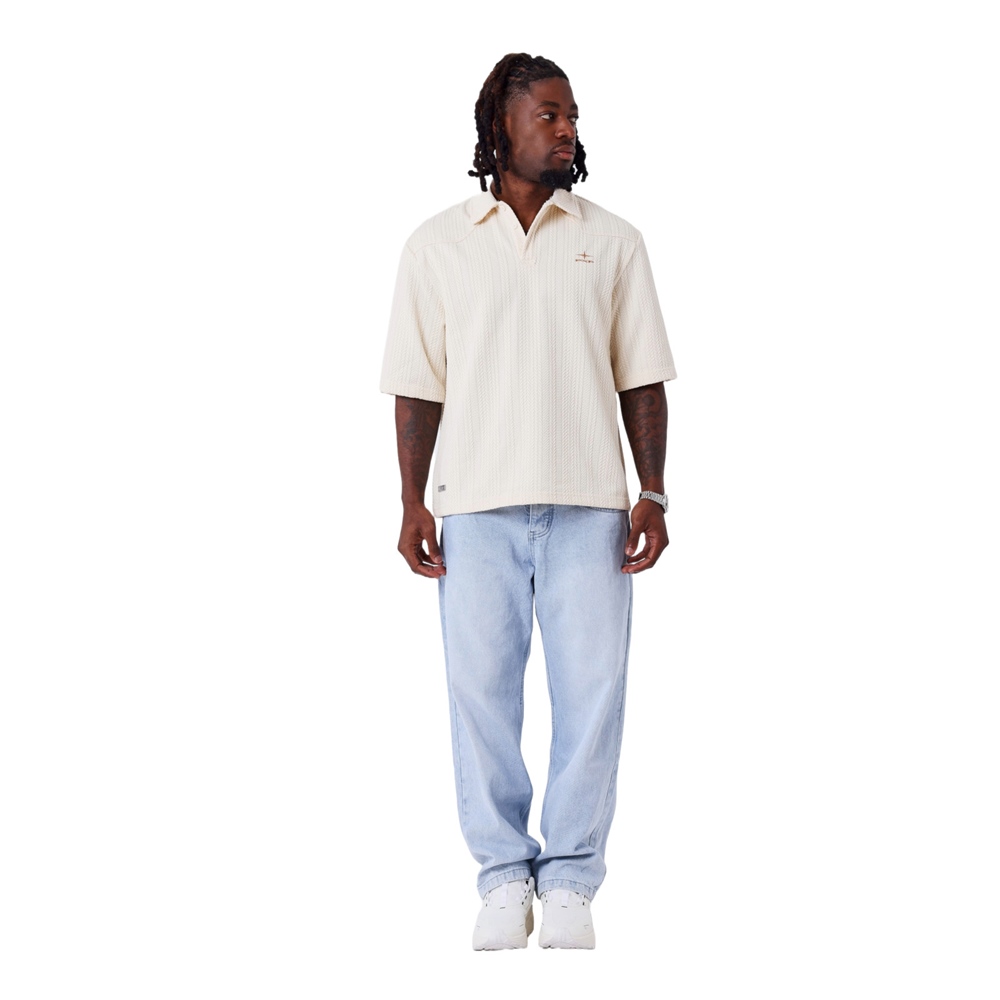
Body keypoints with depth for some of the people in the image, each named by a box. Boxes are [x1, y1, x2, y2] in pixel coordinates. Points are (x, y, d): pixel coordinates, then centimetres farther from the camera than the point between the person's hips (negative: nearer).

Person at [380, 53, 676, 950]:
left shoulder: (613, 242, 11)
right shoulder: (438, 245, 9)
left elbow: (641, 379, 9)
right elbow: (418, 386, 8)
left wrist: (653, 493, 0)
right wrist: (412, 503, 0)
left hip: (590, 505, 0)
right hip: (477, 505, 0)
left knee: (591, 693, -2)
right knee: (481, 691, 0)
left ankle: (570, 884, 8)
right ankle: (505, 877, 11)